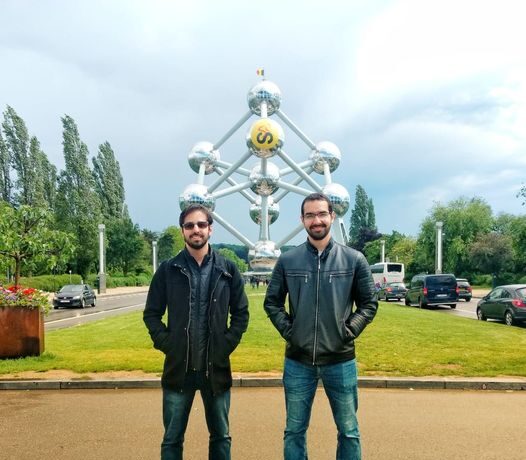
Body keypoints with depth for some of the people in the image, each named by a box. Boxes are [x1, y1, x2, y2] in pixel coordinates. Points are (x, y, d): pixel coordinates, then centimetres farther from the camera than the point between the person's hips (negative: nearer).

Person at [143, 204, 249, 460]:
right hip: (178, 367, 0)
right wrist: (165, 343, -7)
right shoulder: (168, 270, -1)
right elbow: (151, 314, 4)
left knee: (221, 436, 15)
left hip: (216, 367, 1)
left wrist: (227, 344, -5)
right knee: (172, 439, 11)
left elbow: (241, 313, 5)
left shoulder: (227, 269, 0)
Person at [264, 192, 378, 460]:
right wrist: (288, 331, -5)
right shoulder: (287, 261, -1)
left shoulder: (354, 260, -3)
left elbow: (369, 304, 3)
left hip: (341, 360, 0)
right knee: (294, 431, 13)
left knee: (349, 431, 13)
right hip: (298, 361, 1)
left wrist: (349, 331, -8)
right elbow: (272, 302, 6)